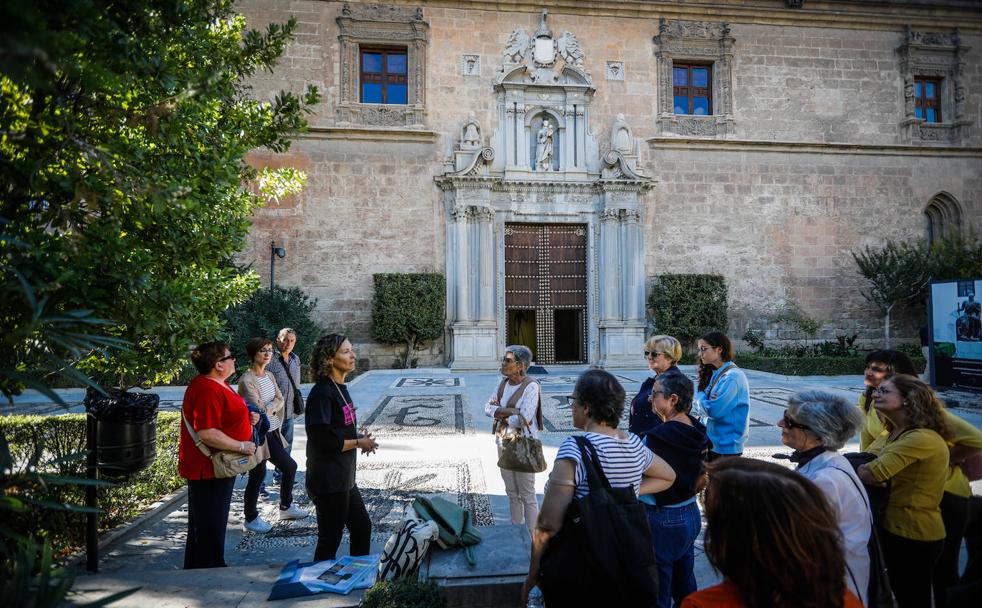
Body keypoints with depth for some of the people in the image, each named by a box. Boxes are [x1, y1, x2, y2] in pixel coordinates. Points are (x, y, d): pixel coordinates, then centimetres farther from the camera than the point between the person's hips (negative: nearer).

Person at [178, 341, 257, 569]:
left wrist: (248, 418, 7)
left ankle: (195, 570, 36)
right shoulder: (206, 390, -24)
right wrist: (241, 446, -23)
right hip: (208, 471, -11)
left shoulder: (218, 384, 10)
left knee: (209, 526, 22)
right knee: (209, 527, 1)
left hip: (218, 468, 11)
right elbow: (206, 433, -30)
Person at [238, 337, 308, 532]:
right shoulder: (246, 381, -17)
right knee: (258, 475, 2)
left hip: (272, 432, 8)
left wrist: (269, 408, -15)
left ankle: (286, 507, 33)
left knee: (289, 467, 15)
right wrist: (273, 408, -5)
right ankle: (251, 518, 20)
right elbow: (259, 409, -20)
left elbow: (280, 399, 0)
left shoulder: (269, 376, 9)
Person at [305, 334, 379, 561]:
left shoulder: (340, 388, 9)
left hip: (345, 478, 9)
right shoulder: (322, 393, -20)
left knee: (362, 527, 20)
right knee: (330, 539, 5)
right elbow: (321, 440, -25)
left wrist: (359, 437, 1)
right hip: (328, 482, -9)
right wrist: (358, 443, -14)